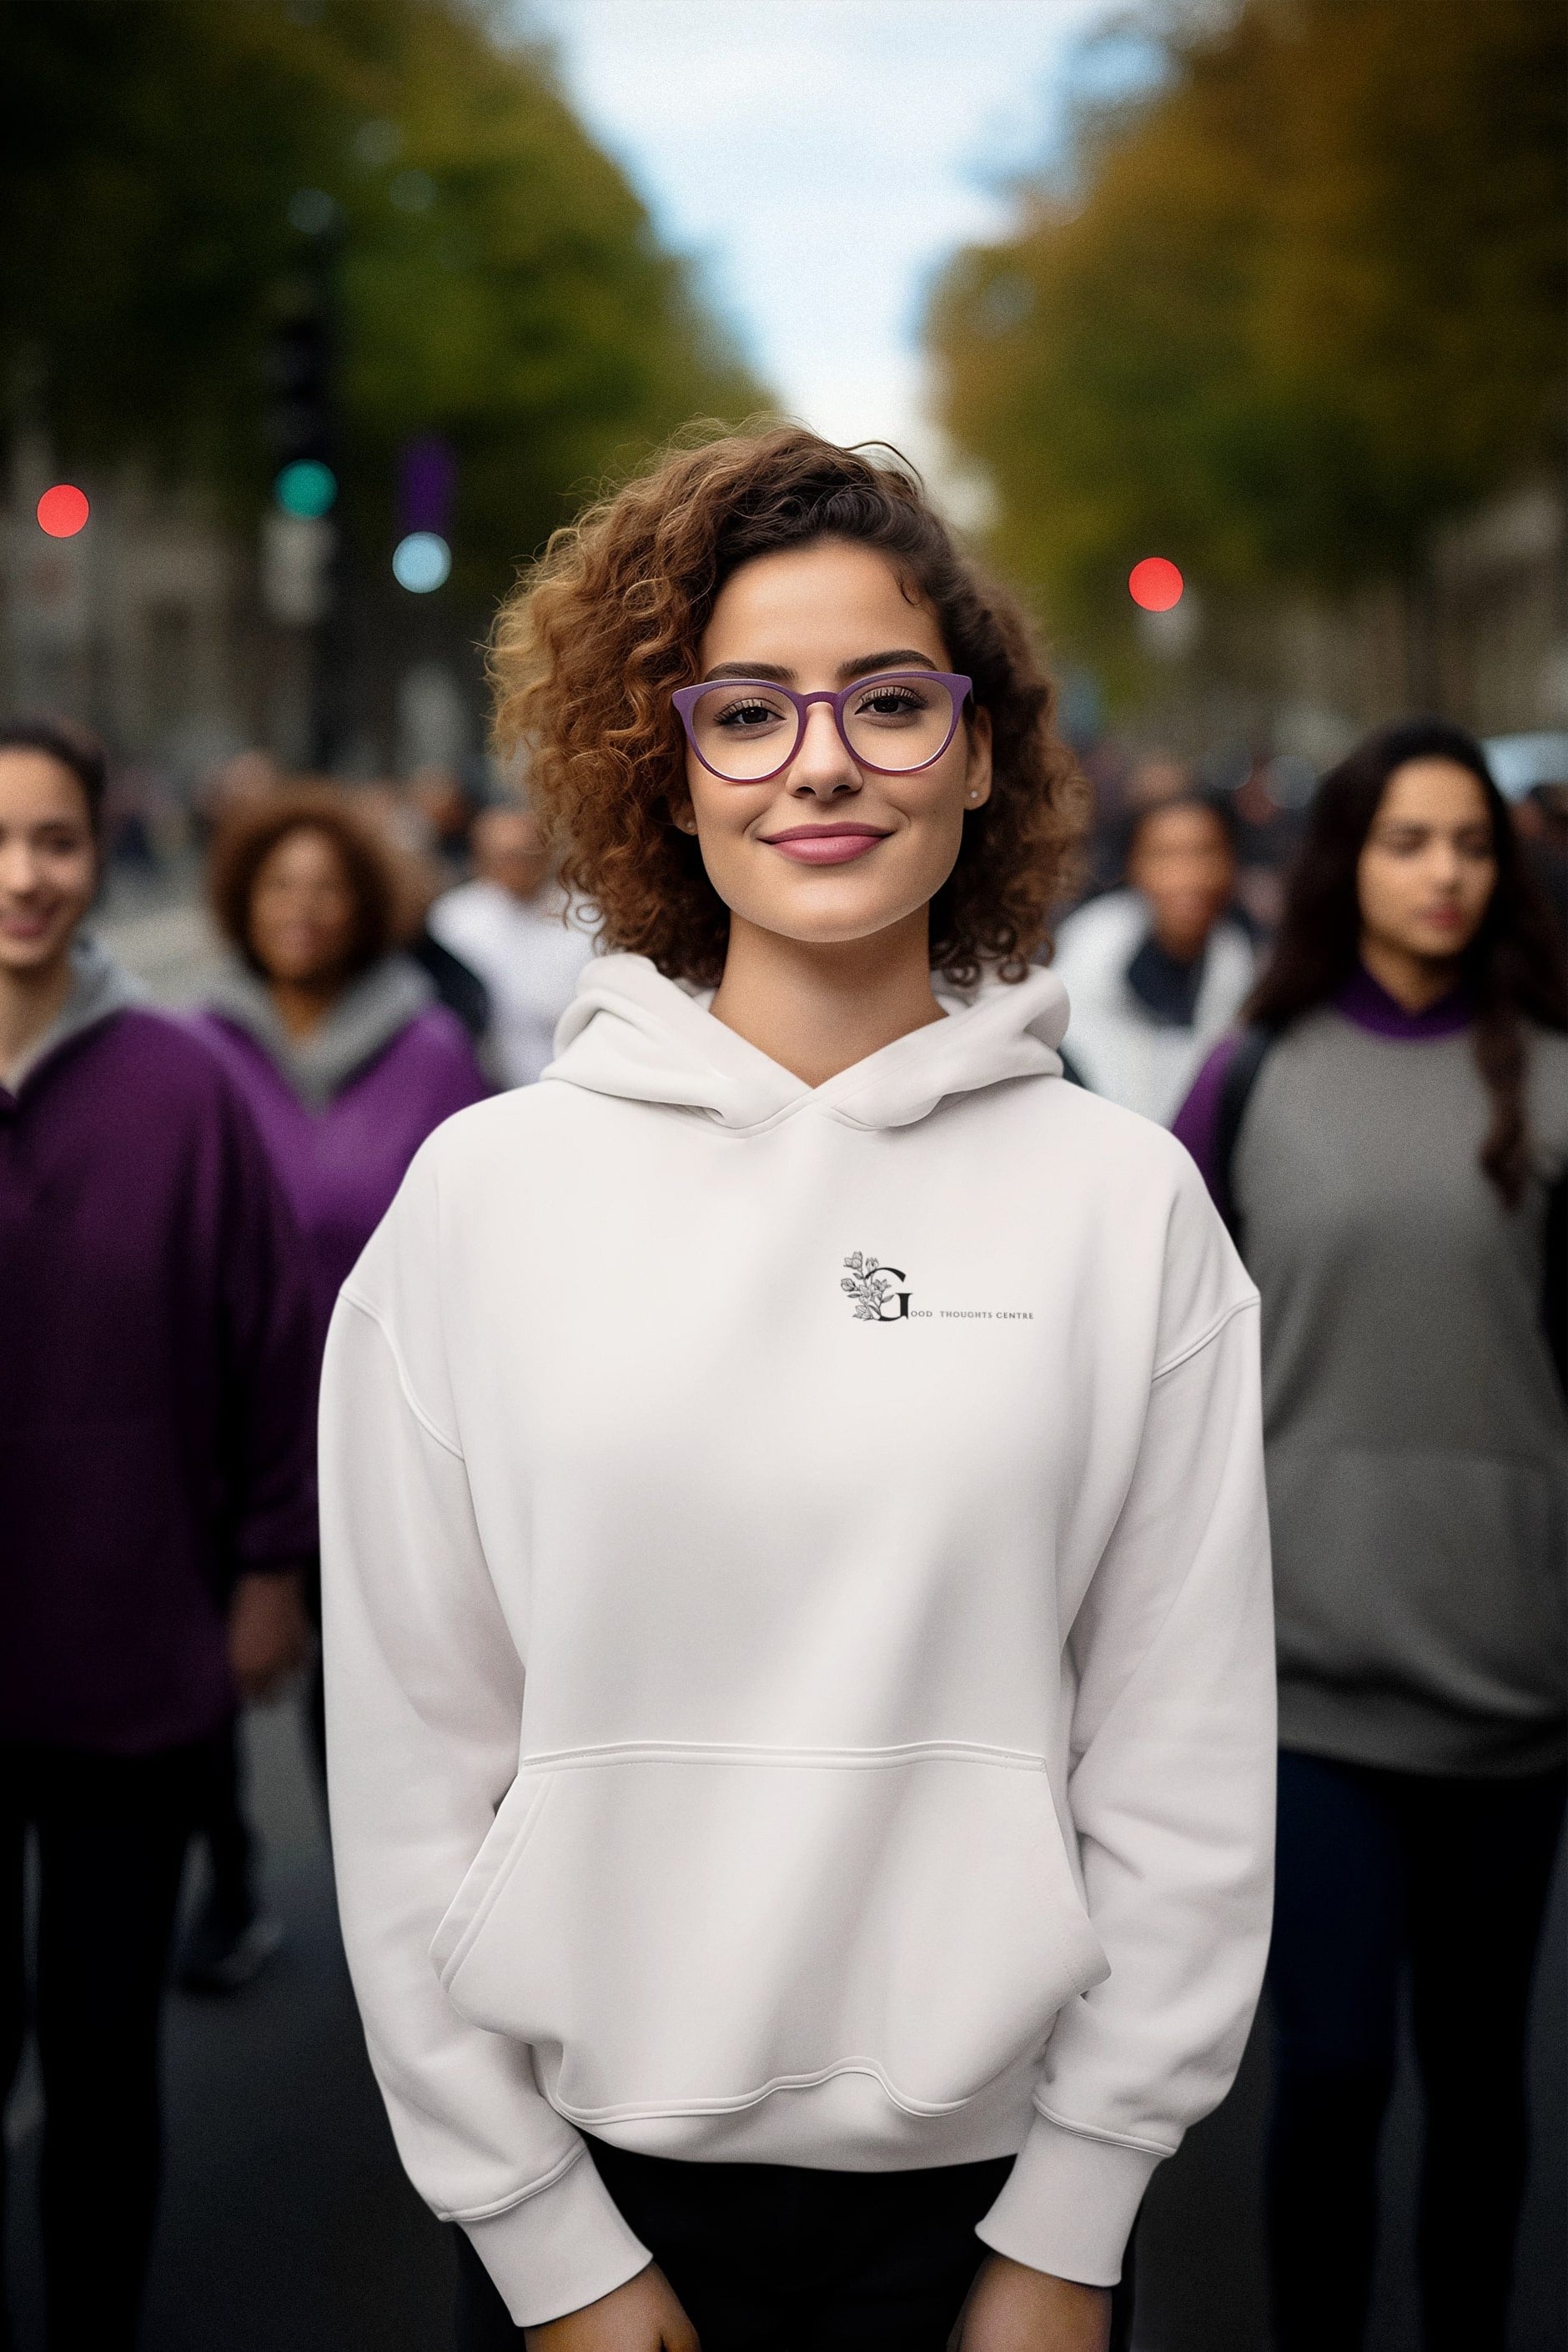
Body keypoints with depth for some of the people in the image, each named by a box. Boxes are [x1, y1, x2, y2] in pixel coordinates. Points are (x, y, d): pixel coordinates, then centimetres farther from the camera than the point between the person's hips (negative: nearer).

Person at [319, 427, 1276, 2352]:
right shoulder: (489, 1189, -5)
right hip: (590, 2158, 0)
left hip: (986, 2165, 0)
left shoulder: (1126, 1203, -4)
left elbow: (1186, 1757, -2)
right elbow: (409, 1741, -3)